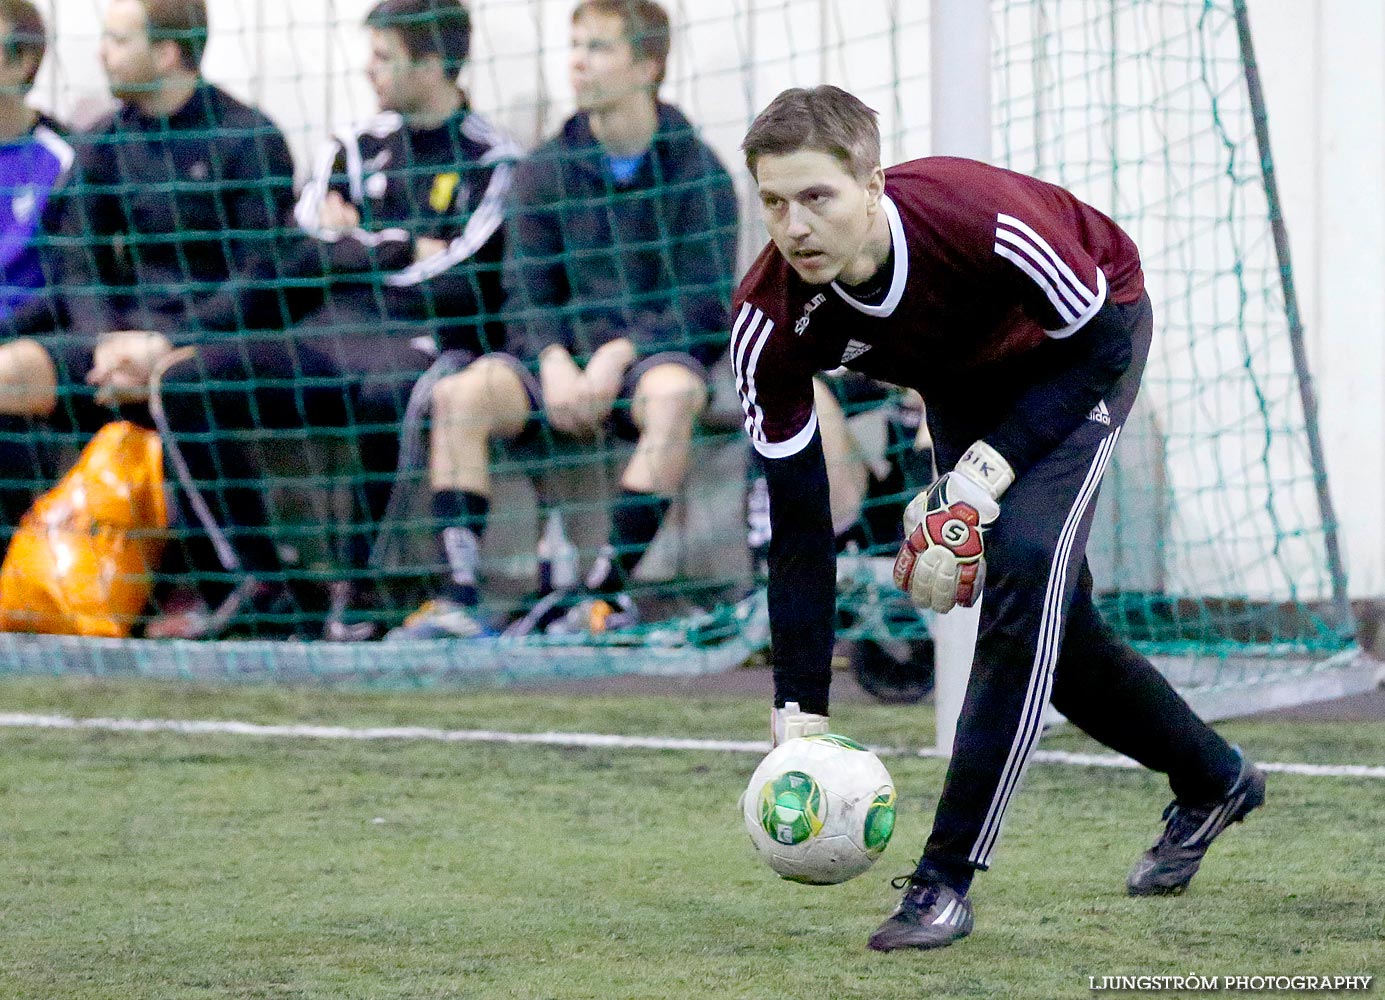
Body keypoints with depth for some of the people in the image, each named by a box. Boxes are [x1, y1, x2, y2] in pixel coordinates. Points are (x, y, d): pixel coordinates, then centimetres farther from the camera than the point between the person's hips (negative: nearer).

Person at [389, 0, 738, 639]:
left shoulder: (698, 173, -1)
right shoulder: (544, 171, 10)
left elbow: (705, 300, -8)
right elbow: (527, 291, 5)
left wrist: (620, 354, -20)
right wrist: (554, 363, -16)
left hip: (654, 353, -3)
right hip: (563, 353, 3)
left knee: (671, 396, -39)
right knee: (457, 396, -24)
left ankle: (608, 591, -35)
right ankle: (459, 596, -29)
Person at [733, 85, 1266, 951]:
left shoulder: (985, 219, -42)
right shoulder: (770, 320, -30)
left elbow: (1099, 341, -23)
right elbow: (799, 527, -23)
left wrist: (991, 470, -31)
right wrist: (801, 719, -26)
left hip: (1088, 338, -4)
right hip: (965, 383, 5)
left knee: (1025, 564, -24)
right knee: (1048, 624, 7)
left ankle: (948, 878, -21)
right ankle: (1214, 782, 35)